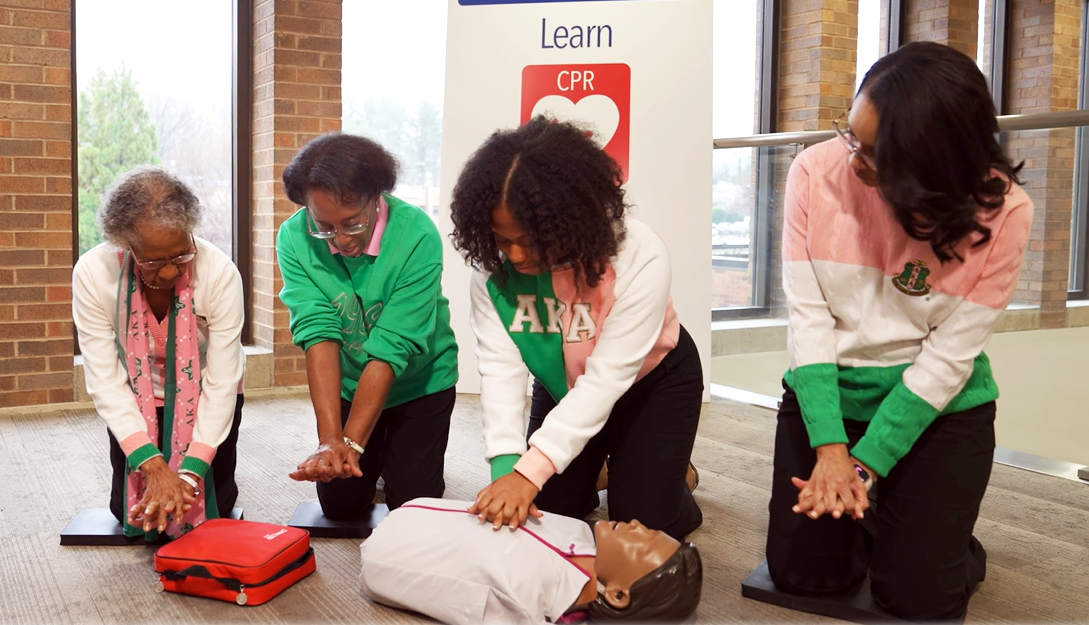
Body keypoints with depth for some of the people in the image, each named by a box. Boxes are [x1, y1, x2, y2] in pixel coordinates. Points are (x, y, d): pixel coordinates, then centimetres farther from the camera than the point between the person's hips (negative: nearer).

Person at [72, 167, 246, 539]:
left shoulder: (220, 273, -31)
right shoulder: (92, 274, -27)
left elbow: (221, 383, -27)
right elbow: (105, 381, -26)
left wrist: (191, 473, -34)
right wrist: (153, 466, -34)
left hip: (204, 395, -1)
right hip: (136, 397, 1)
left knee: (209, 509, -4)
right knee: (133, 513, -2)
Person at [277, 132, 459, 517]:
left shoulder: (417, 236, -30)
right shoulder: (295, 239, -21)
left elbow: (391, 349, -32)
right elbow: (318, 334, -29)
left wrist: (352, 443, -35)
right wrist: (330, 440, -38)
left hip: (419, 382, -2)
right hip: (347, 384, 3)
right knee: (340, 504, 5)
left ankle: (402, 460, 29)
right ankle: (373, 463, 37)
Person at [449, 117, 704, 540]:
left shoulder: (639, 256, -36)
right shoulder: (492, 263, -24)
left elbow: (606, 380, -37)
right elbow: (500, 367, -27)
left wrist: (530, 471, -43)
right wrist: (505, 466, -41)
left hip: (652, 384, -3)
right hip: (562, 389, 4)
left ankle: (672, 486, 26)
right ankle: (589, 479, 33)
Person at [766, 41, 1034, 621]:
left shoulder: (1001, 210, -19)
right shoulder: (816, 172, -15)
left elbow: (950, 355, -17)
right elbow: (807, 313, -14)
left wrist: (865, 464, -20)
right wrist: (830, 448, -20)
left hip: (940, 406, -2)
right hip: (827, 390, 2)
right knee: (799, 572, 1)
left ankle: (949, 544, 30)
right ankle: (864, 517, 33)